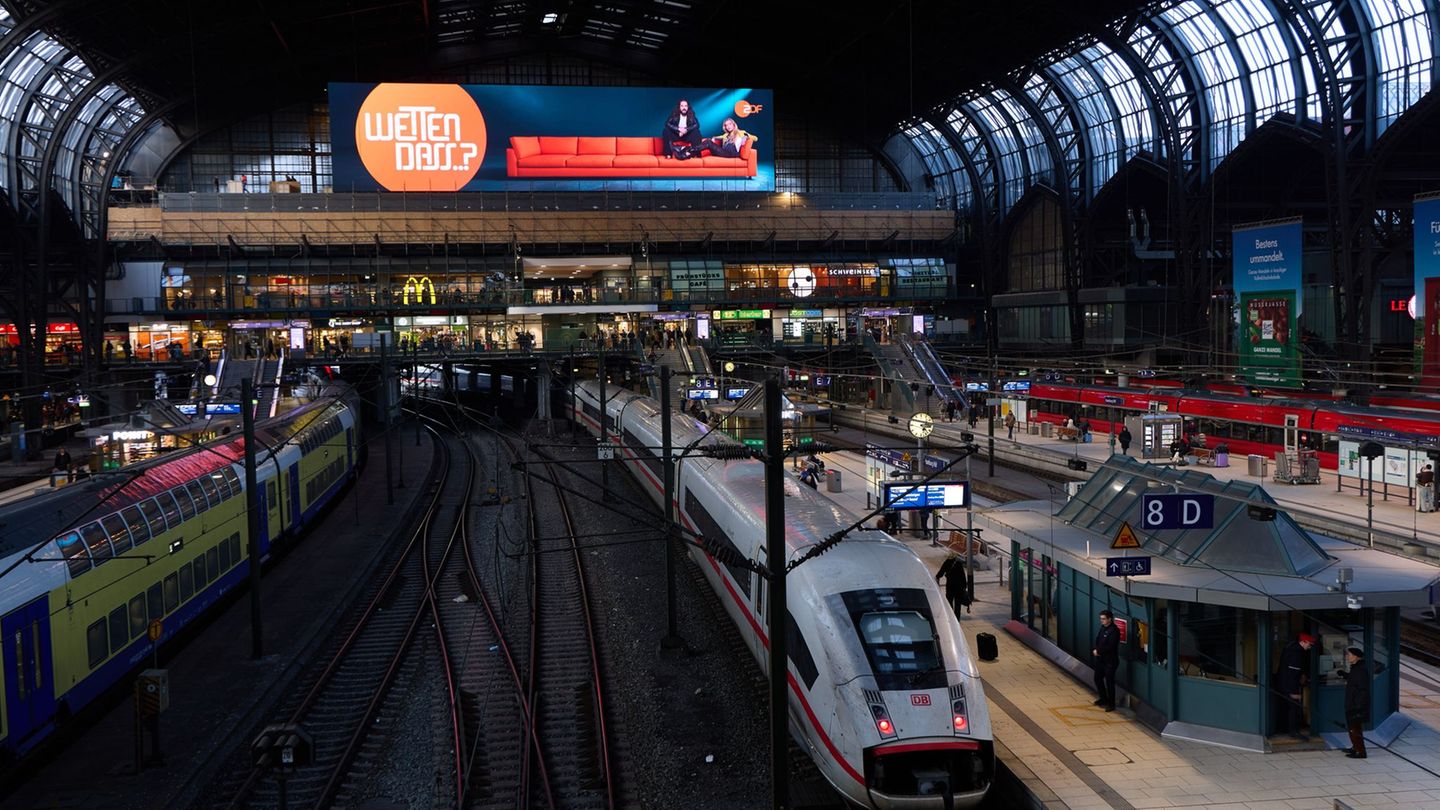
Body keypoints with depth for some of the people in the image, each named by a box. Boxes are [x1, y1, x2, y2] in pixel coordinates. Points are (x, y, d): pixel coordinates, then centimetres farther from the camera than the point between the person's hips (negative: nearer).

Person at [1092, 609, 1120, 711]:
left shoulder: (1114, 630, -21)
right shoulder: (1103, 627, 6)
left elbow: (1110, 647, -24)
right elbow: (1097, 640, 12)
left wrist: (1098, 651, -15)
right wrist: (1096, 650, -6)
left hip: (1110, 661, -9)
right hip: (1100, 659, 9)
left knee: (1109, 682, 1)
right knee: (1098, 678, 20)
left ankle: (1111, 704, 13)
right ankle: (1104, 698, 38)